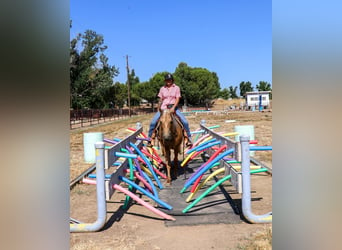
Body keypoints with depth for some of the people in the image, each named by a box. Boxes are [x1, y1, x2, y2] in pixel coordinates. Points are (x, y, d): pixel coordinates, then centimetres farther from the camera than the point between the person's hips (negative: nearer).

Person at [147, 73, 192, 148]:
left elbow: (177, 99, -5)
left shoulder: (176, 88, 3)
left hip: (173, 107, -1)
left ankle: (188, 138, -4)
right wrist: (159, 109, 2)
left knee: (185, 122, -19)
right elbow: (160, 100, 14)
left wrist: (173, 107, -19)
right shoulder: (162, 89, 9)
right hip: (163, 108, 1)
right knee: (153, 122, -16)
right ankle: (151, 138, 0)